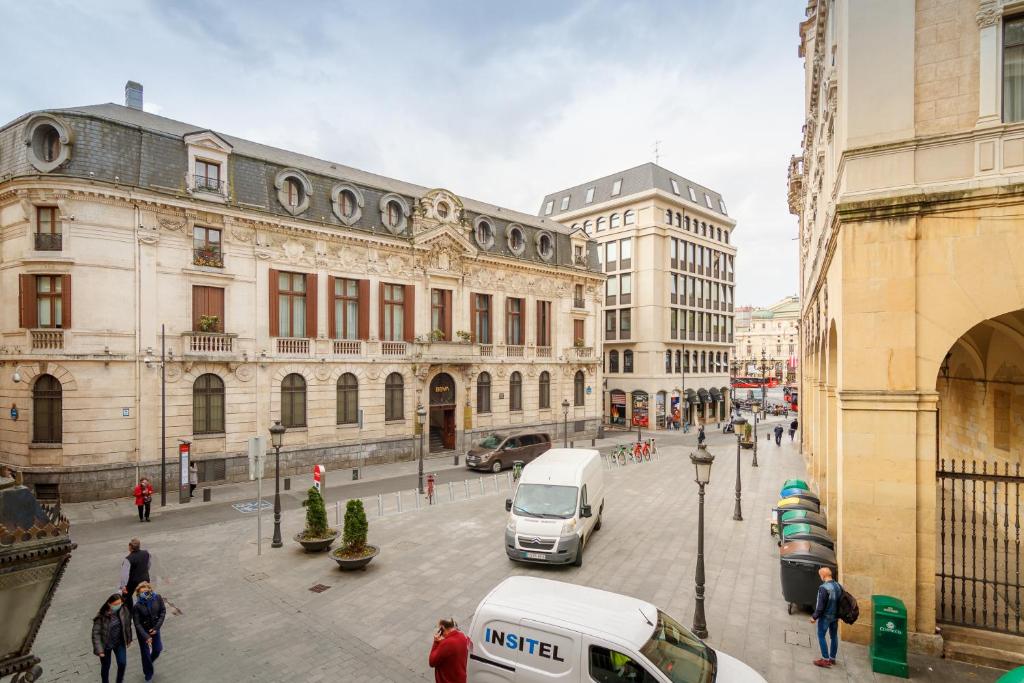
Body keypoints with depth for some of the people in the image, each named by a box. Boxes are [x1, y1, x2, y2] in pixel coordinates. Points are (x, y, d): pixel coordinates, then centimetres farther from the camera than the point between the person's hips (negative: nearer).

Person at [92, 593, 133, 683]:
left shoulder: (123, 611, -13)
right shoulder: (101, 616, -24)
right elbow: (96, 633, -18)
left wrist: (128, 639, 11)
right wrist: (99, 650, -21)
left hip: (119, 643, 2)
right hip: (106, 645, -2)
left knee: (122, 663, 0)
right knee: (105, 667, 15)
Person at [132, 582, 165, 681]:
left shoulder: (158, 598, -20)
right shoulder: (137, 606, -26)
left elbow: (163, 612, -9)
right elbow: (137, 624, -20)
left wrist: (156, 627, -15)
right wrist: (146, 637, -24)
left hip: (155, 629, 3)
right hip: (143, 631, -3)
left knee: (158, 649, 17)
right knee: (145, 653, 13)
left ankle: (150, 662, 51)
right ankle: (148, 673, 40)